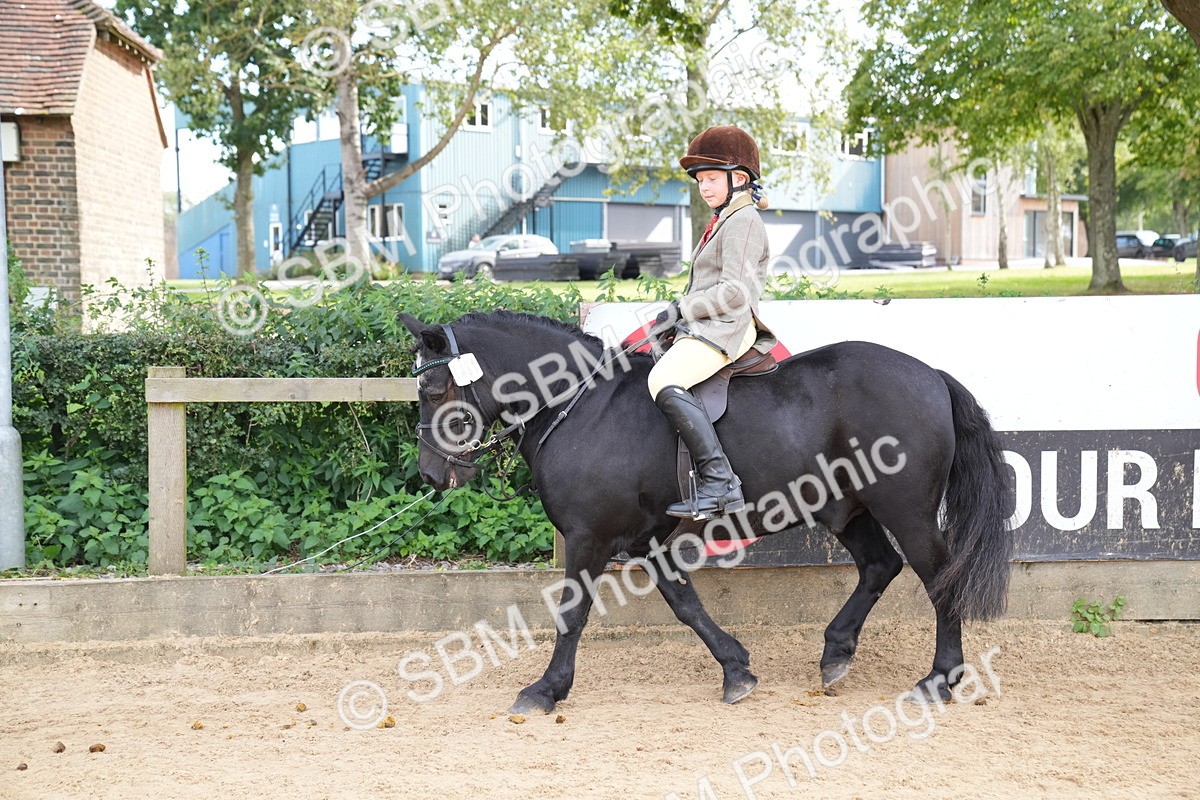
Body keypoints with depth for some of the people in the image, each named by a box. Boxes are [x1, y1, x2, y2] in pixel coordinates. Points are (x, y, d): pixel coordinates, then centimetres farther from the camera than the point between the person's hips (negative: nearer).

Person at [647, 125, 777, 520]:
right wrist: (679, 313, 13)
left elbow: (734, 291, -18)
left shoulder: (743, 222, -8)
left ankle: (720, 485, -39)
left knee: (665, 382, -33)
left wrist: (682, 310, -14)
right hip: (705, 325, 11)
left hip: (727, 327, -11)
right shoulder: (722, 221, 24)